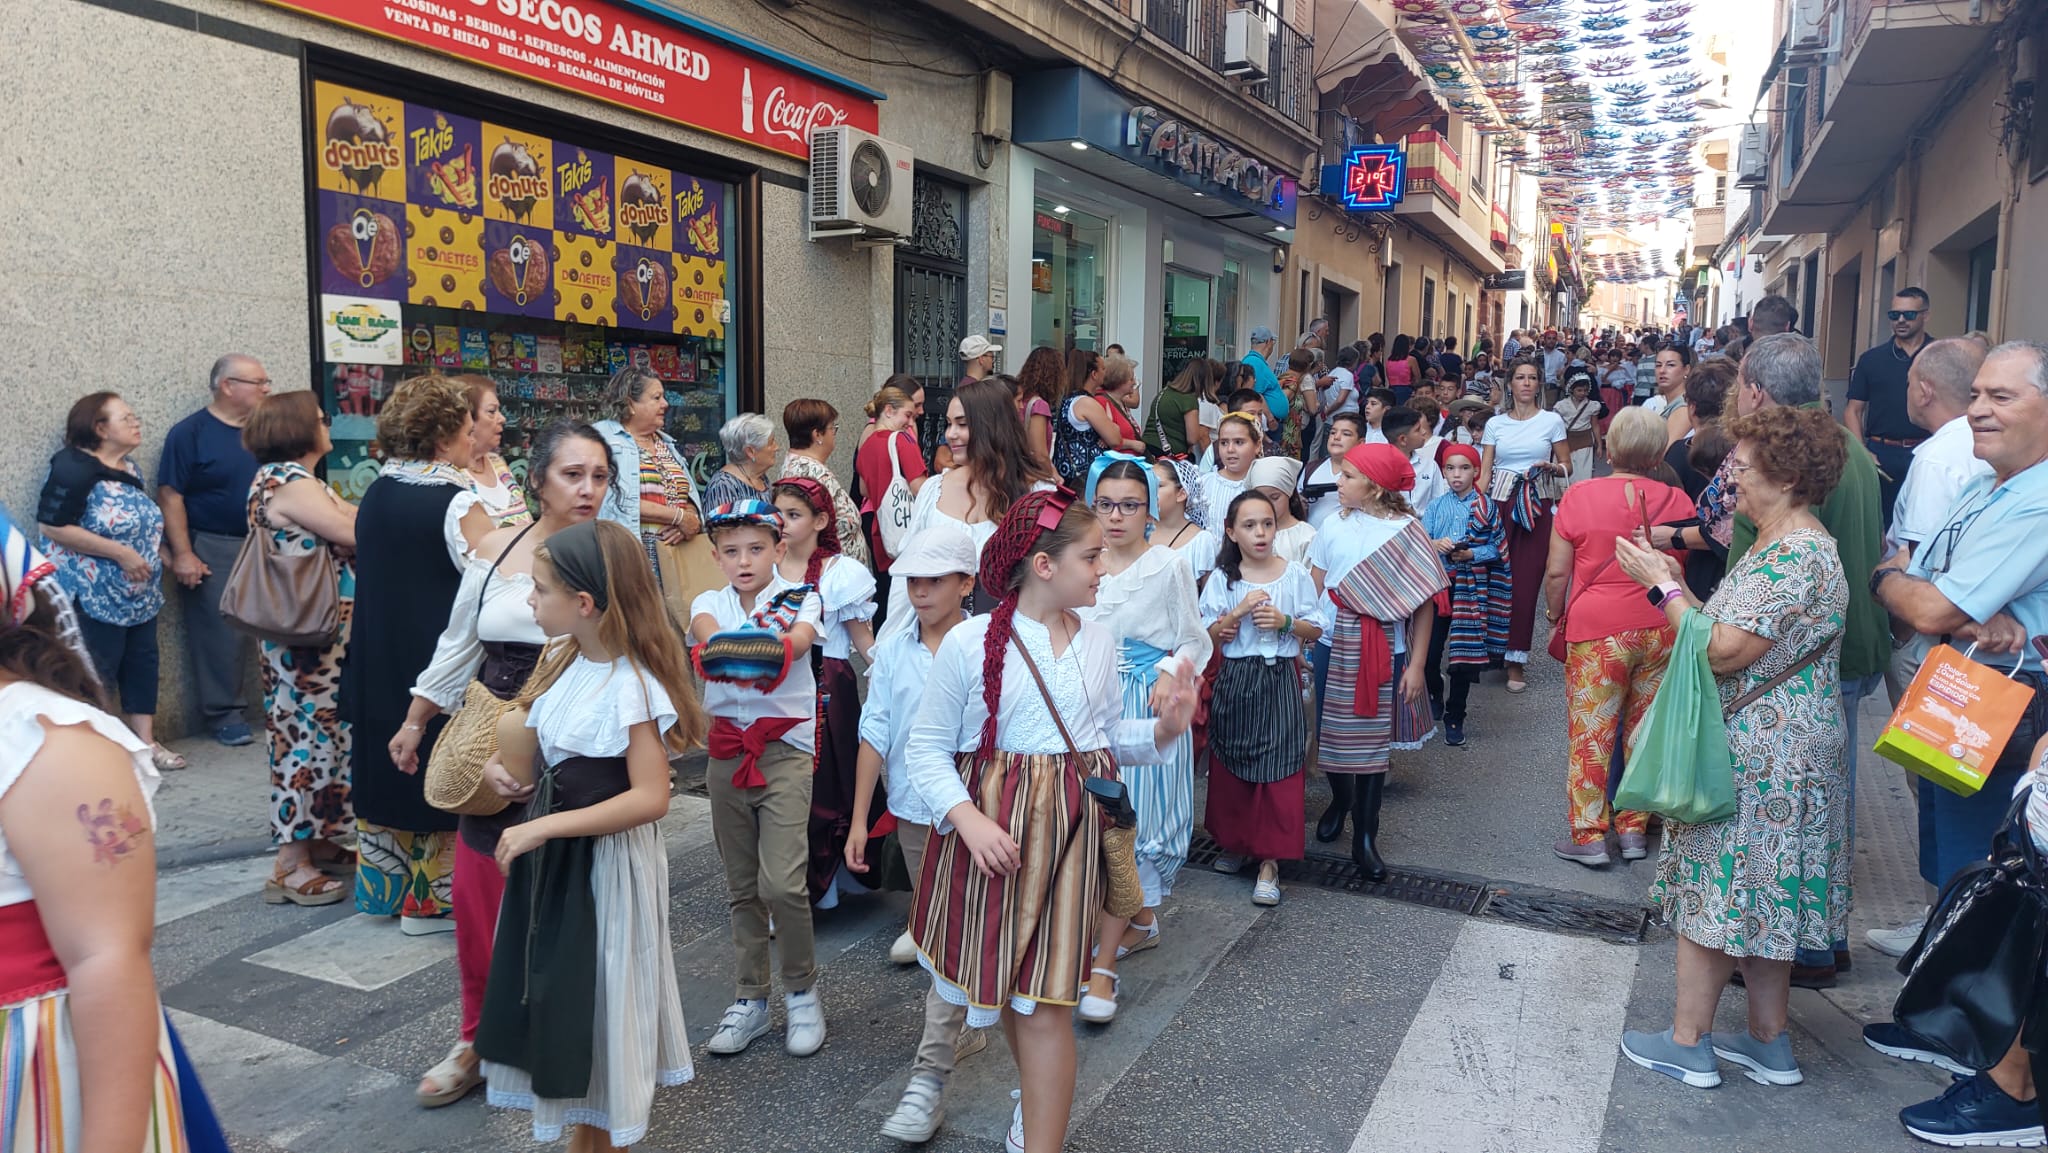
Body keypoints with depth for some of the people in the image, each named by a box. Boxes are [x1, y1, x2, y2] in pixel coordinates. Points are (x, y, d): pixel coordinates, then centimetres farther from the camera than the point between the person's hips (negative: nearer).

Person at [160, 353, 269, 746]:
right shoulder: (190, 432, -7)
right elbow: (170, 495, -10)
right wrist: (182, 554, -15)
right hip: (214, 550, -5)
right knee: (220, 634, 1)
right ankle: (224, 713, 11)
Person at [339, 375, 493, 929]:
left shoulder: (375, 495, 6)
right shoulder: (457, 503, -18)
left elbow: (374, 576, 14)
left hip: (378, 664, 8)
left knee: (389, 769, 18)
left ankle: (383, 886, 28)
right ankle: (433, 898, 14)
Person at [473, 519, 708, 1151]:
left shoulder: (633, 685, -23)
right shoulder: (564, 657, 1)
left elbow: (650, 798, -27)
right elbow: (539, 747, 19)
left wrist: (542, 828, -25)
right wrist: (506, 766, -2)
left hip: (606, 862, -8)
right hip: (551, 854, 8)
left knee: (600, 1005, 9)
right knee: (560, 1000, 18)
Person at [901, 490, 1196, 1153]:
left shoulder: (1097, 643, 5)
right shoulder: (970, 643, -9)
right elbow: (927, 745, -6)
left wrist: (1164, 729, -6)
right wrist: (968, 818, -20)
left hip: (1069, 830, 1)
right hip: (992, 832, -1)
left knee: (1043, 1001, -1)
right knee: (1002, 982, 16)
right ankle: (1040, 1096, 43)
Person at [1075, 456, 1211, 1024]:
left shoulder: (1169, 565, -5)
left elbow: (1195, 641, -1)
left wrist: (1172, 675, -19)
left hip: (1146, 705, -4)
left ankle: (1103, 966, -2)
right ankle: (1143, 920, 36)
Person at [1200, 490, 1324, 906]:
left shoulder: (1296, 573, 0)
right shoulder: (1222, 578, 0)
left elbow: (1315, 630, 4)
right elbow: (1208, 637, -1)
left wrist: (1285, 622, -14)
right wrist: (1238, 613, -16)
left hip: (1281, 681, -1)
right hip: (1235, 681, 1)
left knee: (1278, 771, -3)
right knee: (1233, 768, 8)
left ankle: (1269, 861, 4)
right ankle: (1236, 843, 27)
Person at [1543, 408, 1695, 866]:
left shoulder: (1580, 496, -7)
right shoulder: (1678, 501, 1)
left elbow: (1557, 572, -5)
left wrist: (1555, 614, 9)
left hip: (1598, 629, -3)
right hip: (1662, 629, 4)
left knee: (1591, 733, 5)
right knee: (1645, 732, 13)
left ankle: (1588, 836, 10)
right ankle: (1635, 829, 23)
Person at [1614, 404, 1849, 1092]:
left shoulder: (1796, 558, -21)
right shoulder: (1782, 547, 13)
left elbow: (1724, 652, -25)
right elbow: (1737, 640, 10)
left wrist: (1661, 585, -16)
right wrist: (1676, 584, 6)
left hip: (1757, 761, -10)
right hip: (1761, 754, 10)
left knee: (1715, 894, 0)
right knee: (1753, 900, 17)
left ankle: (1688, 1043, 12)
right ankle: (1769, 1043, 27)